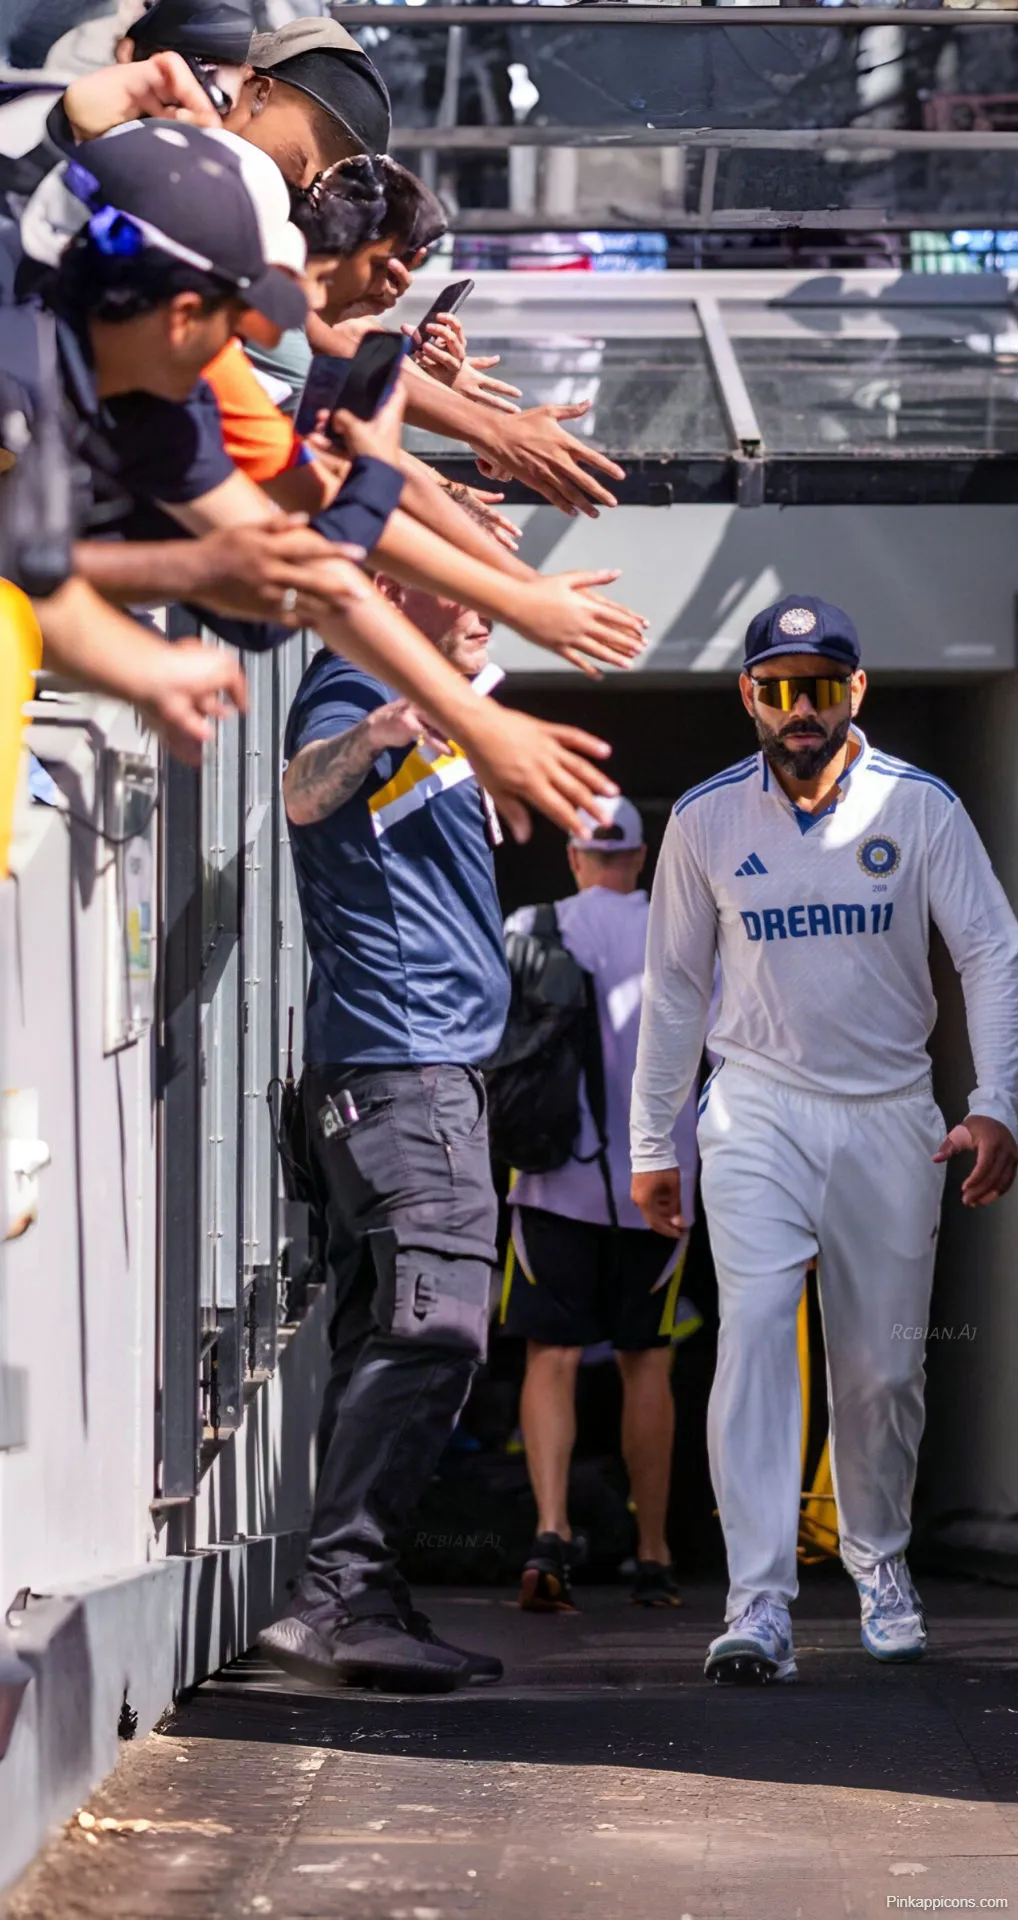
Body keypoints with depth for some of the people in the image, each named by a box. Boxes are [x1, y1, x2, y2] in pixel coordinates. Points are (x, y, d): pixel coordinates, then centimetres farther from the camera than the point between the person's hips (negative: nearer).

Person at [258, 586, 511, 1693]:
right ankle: (336, 1598, -27)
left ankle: (354, 1606, 11)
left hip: (428, 1060, 11)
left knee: (388, 1335, 9)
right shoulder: (353, 686, -7)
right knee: (433, 1326, -20)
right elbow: (304, 792, -30)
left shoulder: (431, 706, 22)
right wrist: (368, 737, -49)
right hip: (398, 1061, -11)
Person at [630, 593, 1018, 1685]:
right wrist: (650, 1145, 9)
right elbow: (675, 988, 9)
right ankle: (758, 1605, -24)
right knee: (753, 1328, -18)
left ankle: (879, 1562, 31)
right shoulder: (705, 820, 0)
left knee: (883, 1367, 5)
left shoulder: (921, 807, -3)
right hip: (758, 1111, 0)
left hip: (890, 1121, 1)